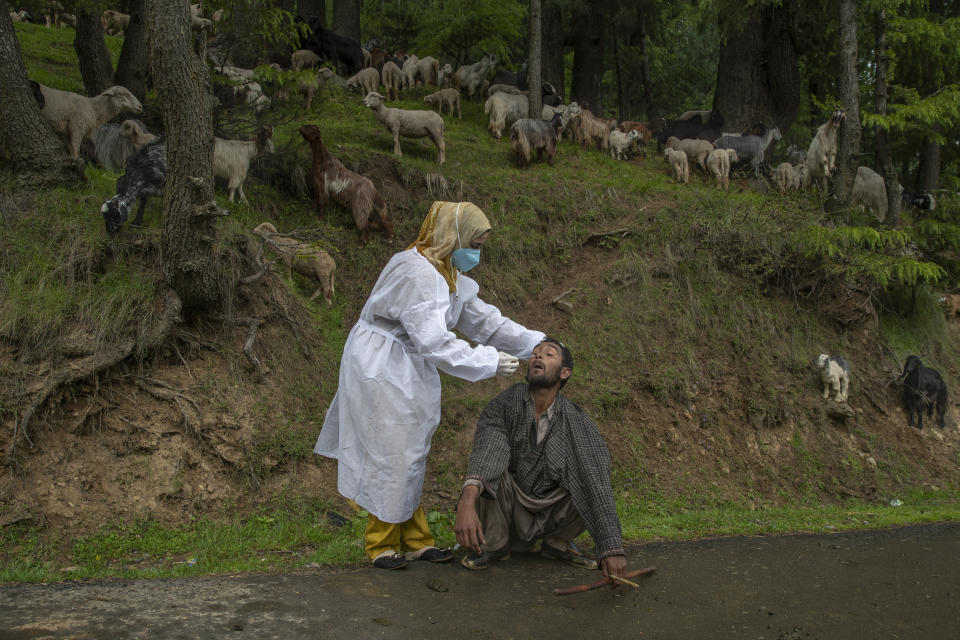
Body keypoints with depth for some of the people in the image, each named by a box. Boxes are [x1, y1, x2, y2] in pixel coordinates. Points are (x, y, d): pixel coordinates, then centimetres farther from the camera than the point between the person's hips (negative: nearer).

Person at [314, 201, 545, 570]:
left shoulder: (448, 276, 9)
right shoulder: (417, 273, -24)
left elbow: (483, 319, 11)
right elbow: (433, 341, -30)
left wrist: (536, 343, 2)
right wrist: (488, 363, -27)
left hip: (407, 373, 10)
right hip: (381, 371, -10)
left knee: (409, 456, 15)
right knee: (390, 456, -2)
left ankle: (415, 540, 25)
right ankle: (381, 544, 14)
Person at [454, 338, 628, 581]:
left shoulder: (577, 422, -15)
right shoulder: (504, 405, -17)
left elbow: (597, 486, -23)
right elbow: (487, 451, -36)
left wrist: (612, 548, -33)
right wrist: (467, 502, -55)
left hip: (550, 514, 1)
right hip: (507, 507, -1)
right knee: (491, 468, -30)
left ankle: (557, 542, 2)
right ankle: (495, 543, -7)